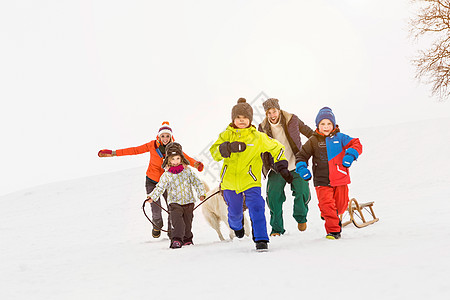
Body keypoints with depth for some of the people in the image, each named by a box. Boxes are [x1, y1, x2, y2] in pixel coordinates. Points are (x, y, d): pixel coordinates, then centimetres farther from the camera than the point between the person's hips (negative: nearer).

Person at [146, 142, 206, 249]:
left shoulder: (187, 171, 2)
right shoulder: (166, 175, -3)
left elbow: (196, 182, 8)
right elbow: (160, 187, -5)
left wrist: (201, 193, 1)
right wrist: (152, 196, -18)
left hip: (188, 201, 2)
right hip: (174, 202, -2)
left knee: (187, 222, 12)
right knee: (177, 222, -21)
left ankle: (187, 239, 32)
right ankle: (176, 240, -22)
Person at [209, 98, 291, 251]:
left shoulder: (258, 137, -2)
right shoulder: (226, 135, -1)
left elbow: (277, 148, 11)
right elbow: (214, 152, -13)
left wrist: (282, 167, 6)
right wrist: (228, 148, -31)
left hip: (250, 180, -1)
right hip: (230, 181, 2)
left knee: (256, 208, -19)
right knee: (235, 212, 16)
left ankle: (260, 239, -8)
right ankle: (236, 226, 51)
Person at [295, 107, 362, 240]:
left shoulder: (339, 138, 4)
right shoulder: (313, 141, 4)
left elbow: (356, 144, 0)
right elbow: (301, 155, 9)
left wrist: (350, 155, -19)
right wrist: (302, 168, -9)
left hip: (340, 179, 1)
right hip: (322, 181, -1)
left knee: (341, 204, 10)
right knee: (326, 205, -13)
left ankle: (332, 216, 44)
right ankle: (333, 230, 0)